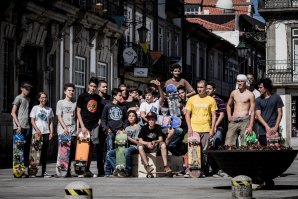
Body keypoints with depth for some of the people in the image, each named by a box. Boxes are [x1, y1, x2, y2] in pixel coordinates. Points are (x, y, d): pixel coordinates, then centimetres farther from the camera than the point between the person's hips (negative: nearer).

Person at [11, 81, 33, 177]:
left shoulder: (28, 99, 20)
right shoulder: (18, 98, -2)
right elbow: (13, 113, -7)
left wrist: (28, 124, 10)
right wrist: (18, 125, -14)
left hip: (27, 127, 7)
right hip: (19, 127, -7)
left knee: (27, 148, 6)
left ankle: (26, 168, 9)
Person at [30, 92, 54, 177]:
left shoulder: (49, 109, 13)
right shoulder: (35, 108, 4)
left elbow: (51, 122, 14)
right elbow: (32, 121, -1)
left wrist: (51, 132, 2)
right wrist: (37, 130, -13)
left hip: (46, 132, 3)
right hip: (37, 132, -3)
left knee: (44, 152, 3)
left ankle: (44, 171, 5)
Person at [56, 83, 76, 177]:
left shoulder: (75, 103, 13)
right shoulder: (60, 102, 5)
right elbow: (59, 117, -2)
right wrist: (65, 128, -13)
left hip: (73, 131, 3)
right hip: (63, 131, -3)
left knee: (72, 152, -1)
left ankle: (68, 170, 8)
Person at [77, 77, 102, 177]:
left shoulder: (98, 98, 13)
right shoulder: (82, 96, 1)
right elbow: (78, 112, -1)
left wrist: (99, 120, 2)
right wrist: (82, 126, -9)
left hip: (95, 126, 3)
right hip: (85, 126, -3)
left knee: (91, 148, 2)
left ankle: (87, 170, 9)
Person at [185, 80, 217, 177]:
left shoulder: (211, 100, 6)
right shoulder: (191, 99, 7)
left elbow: (214, 116, 6)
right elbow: (187, 114, 8)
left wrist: (212, 129, -2)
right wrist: (189, 127, -3)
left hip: (206, 129, 0)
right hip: (194, 129, 0)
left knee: (204, 151, 1)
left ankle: (202, 170, 7)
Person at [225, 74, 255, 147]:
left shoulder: (250, 95, 0)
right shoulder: (233, 93, 13)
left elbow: (252, 111, -3)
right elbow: (229, 105, 29)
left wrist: (250, 126, -11)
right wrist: (229, 116, 11)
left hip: (245, 120, -4)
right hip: (233, 121, 4)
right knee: (228, 144, -6)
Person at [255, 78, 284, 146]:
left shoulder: (276, 98, 4)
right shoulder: (258, 100, 7)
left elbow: (280, 113, 5)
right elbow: (258, 115, 1)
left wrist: (276, 127, -7)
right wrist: (267, 126, -12)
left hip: (274, 130, -1)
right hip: (262, 131, 1)